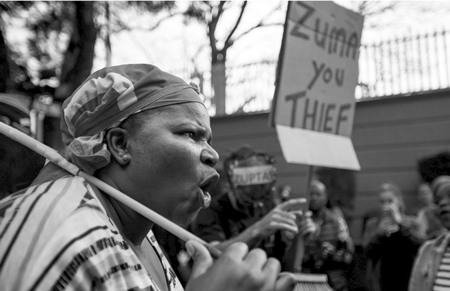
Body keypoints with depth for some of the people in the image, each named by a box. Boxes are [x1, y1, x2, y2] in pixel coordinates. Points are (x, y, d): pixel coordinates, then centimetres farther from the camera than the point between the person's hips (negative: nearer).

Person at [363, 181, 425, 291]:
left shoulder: (410, 222, 7)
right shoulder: (373, 223, 7)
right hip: (381, 281, 0)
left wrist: (401, 223, -16)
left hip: (407, 281, 0)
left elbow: (421, 243, -11)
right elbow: (367, 249, -4)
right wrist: (380, 232, -18)